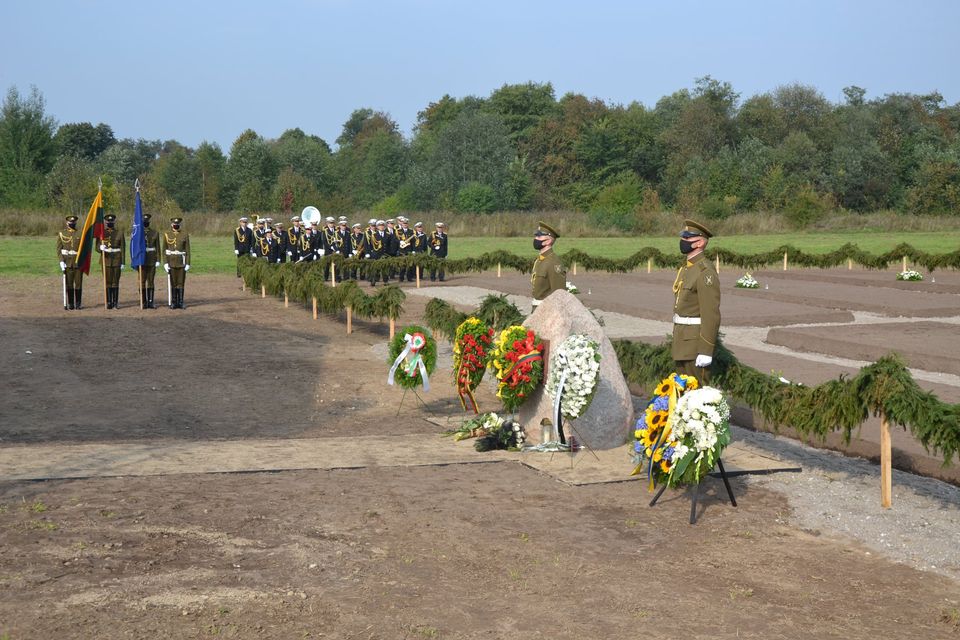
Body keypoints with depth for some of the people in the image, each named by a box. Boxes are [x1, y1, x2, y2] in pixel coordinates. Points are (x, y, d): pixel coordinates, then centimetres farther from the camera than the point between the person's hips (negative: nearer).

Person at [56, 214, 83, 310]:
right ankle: (70, 304, 7)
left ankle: (78, 304, 10)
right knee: (69, 284, 1)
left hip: (79, 262, 1)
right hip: (67, 262, -1)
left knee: (78, 283, 1)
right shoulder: (61, 234, 3)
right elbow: (59, 249, 0)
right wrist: (61, 261, -11)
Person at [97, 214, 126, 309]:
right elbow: (97, 247, 4)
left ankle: (115, 302, 6)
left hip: (116, 261, -1)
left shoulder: (119, 233, 4)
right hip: (106, 260, 1)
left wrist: (123, 262, -3)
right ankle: (109, 302, 6)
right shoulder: (101, 233, 6)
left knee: (115, 282, 1)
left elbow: (123, 249, 3)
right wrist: (100, 248, -21)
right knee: (107, 282, 1)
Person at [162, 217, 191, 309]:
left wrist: (187, 264, -5)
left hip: (181, 262, 0)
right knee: (172, 283, 2)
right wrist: (165, 263, -6)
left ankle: (180, 302, 7)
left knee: (181, 283, 1)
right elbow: (164, 250, 2)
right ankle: (173, 302, 8)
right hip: (171, 263, 0)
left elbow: (187, 251, 2)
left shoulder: (185, 236, 2)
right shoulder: (166, 235, 3)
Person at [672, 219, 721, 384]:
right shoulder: (686, 269, 14)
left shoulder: (705, 272, -17)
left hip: (696, 343, -10)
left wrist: (705, 351, -24)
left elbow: (711, 314, -21)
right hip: (683, 341, 10)